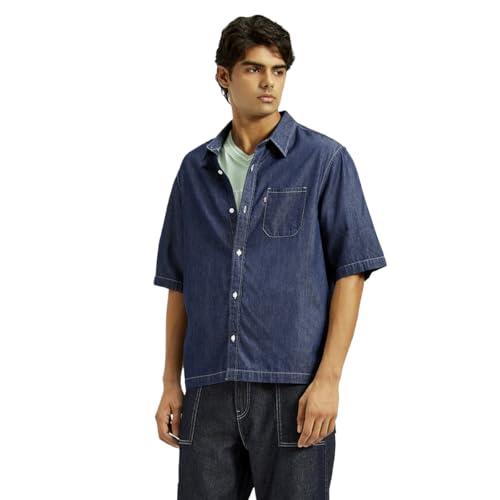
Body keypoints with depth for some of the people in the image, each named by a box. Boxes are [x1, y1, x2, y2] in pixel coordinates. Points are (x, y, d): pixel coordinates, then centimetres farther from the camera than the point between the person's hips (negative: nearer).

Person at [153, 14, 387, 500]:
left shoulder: (324, 160, 0)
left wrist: (328, 379, -11)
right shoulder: (196, 169, 12)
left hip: (292, 391, -3)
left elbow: (350, 274, -4)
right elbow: (178, 283, 15)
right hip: (208, 392, 3)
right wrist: (171, 383, 10)